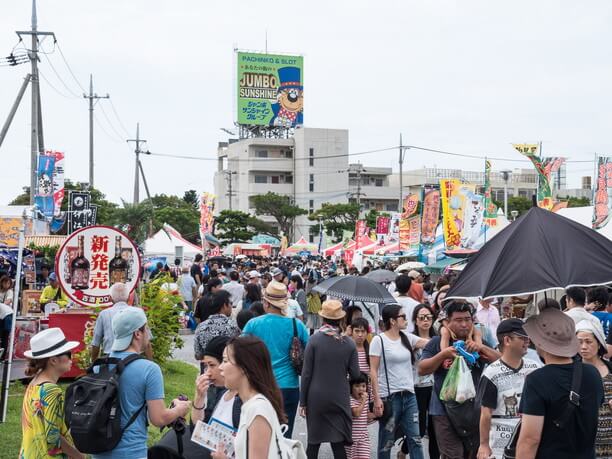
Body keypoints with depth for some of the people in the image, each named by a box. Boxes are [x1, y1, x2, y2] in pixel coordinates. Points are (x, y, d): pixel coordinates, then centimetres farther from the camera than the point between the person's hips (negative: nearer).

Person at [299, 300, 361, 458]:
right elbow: (355, 374, 1)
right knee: (338, 443, 4)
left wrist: (302, 401, 0)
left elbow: (306, 373, -6)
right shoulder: (349, 343, -2)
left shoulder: (314, 339, -8)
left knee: (314, 442, 10)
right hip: (340, 399, 1)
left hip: (316, 398, -1)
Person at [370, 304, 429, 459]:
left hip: (409, 395, 5)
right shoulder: (379, 340, -6)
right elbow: (373, 371, -9)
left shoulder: (407, 338, 10)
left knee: (415, 439, 3)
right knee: (386, 442, 3)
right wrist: (377, 398, -14)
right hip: (389, 397, -5)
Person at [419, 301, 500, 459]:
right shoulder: (437, 343, 2)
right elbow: (422, 370, -4)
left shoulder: (479, 342, 8)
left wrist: (482, 348, -19)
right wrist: (443, 354, -18)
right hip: (445, 411, -3)